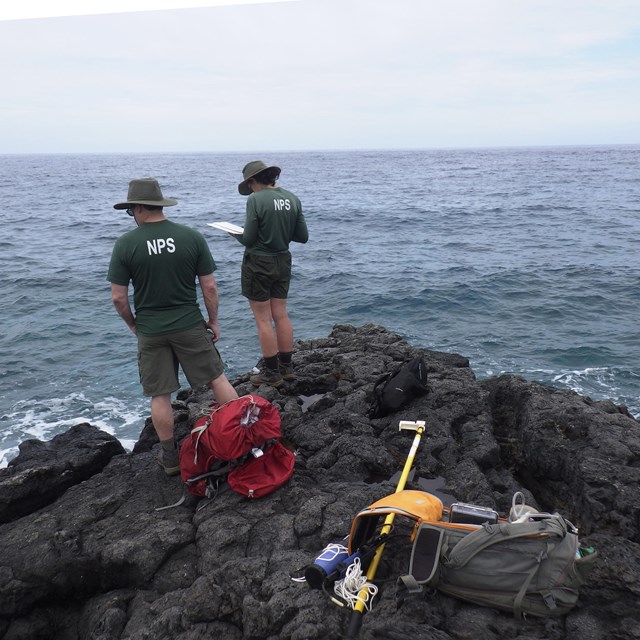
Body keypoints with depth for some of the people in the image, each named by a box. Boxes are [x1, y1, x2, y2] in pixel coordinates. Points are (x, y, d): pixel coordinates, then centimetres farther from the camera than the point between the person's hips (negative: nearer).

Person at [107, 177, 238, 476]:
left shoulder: (125, 243, -9)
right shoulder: (192, 237, -7)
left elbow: (118, 297, -7)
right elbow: (209, 287, -5)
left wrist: (132, 324, 10)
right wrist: (214, 321, 8)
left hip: (150, 332, 0)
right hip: (190, 327, 1)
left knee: (159, 396, 11)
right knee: (217, 379, 14)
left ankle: (170, 457, 21)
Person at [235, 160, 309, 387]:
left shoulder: (255, 200, -16)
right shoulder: (292, 198, 1)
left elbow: (248, 240, -15)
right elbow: (303, 236, 4)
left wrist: (236, 234, 6)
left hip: (258, 264, -6)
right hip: (283, 262, 6)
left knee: (263, 319, 3)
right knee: (281, 315, 15)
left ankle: (271, 372, 9)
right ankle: (286, 367, 23)